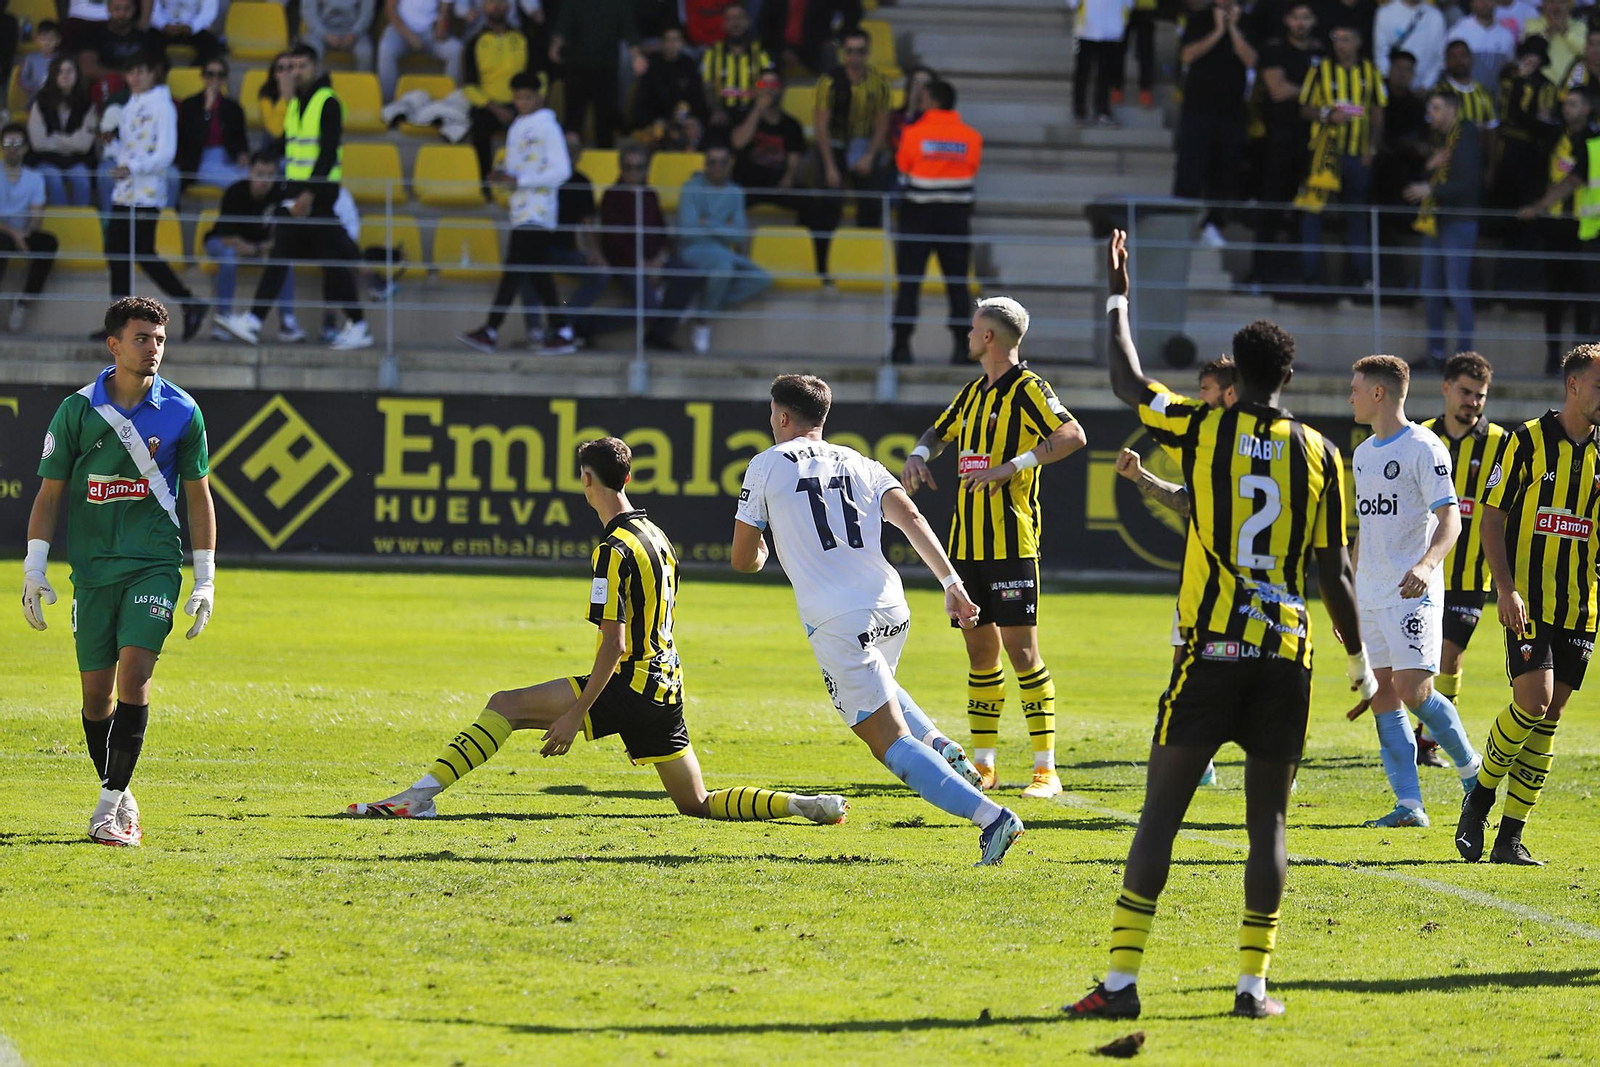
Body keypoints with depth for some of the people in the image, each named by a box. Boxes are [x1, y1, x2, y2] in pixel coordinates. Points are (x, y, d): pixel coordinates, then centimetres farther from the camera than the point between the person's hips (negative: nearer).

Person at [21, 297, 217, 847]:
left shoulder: (182, 411, 2)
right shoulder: (78, 410, 1)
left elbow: (198, 496, 9)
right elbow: (49, 493, 6)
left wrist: (205, 579, 5)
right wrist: (34, 566, -2)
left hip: (155, 565, -1)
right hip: (92, 568, 1)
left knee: (134, 671, -17)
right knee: (96, 691, 3)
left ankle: (111, 804, -15)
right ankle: (117, 795, 22)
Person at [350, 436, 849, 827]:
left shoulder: (615, 549, -14)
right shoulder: (658, 537, 15)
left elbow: (614, 644, -19)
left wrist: (576, 714, -19)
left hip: (626, 687, -8)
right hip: (666, 686, 8)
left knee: (505, 705, -7)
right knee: (698, 805, 16)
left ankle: (423, 794, -17)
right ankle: (802, 804, 2)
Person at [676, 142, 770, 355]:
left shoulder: (735, 193, 13)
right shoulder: (693, 188, -2)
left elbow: (739, 234, 6)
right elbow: (688, 229, -12)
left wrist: (708, 225, -6)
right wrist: (724, 228, -4)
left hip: (722, 252, 6)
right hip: (694, 250, -6)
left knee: (762, 279, -19)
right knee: (723, 265, -39)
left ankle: (704, 315, -20)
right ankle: (703, 322, -20)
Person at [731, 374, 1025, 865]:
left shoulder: (766, 466, 6)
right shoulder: (860, 465, 17)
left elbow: (744, 560, 10)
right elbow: (911, 519, 1)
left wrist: (761, 553, 34)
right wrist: (952, 582, -6)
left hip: (836, 622, -6)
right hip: (890, 609, 6)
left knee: (890, 743, -7)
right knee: (876, 686, 38)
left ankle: (990, 816, -23)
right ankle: (944, 750, 15)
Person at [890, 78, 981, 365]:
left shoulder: (914, 134, -9)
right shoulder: (971, 137, -3)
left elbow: (902, 167, 2)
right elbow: (973, 170, 5)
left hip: (919, 215, -2)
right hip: (956, 217, 2)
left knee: (909, 282, 3)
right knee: (957, 283, 8)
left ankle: (902, 345, 0)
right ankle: (961, 347, 4)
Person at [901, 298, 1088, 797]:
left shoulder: (1027, 388, -8)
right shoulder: (973, 393, 17)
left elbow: (1073, 435, -21)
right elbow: (939, 432, 33)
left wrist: (1011, 466, -25)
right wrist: (919, 455, 9)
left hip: (1011, 544, -8)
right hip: (966, 544, 8)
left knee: (1020, 648, -10)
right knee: (980, 651, 10)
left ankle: (1046, 768, -8)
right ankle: (983, 764, 16)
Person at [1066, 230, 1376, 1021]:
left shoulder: (1203, 429, -1)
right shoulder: (1320, 454, 3)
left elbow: (1127, 382, 15)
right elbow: (1334, 571, 5)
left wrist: (1117, 296, 28)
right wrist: (1359, 660, 15)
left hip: (1210, 653, -2)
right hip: (1287, 658, 2)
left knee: (1160, 812, 0)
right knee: (1267, 820, 8)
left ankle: (1121, 981, -4)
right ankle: (1253, 984, 3)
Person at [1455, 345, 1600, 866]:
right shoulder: (1528, 440, -4)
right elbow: (1492, 517, -3)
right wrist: (1506, 587, -13)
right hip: (1527, 601, -5)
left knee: (1548, 719, 2)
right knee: (1533, 700, -18)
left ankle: (1510, 838, 6)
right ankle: (1480, 797, 5)